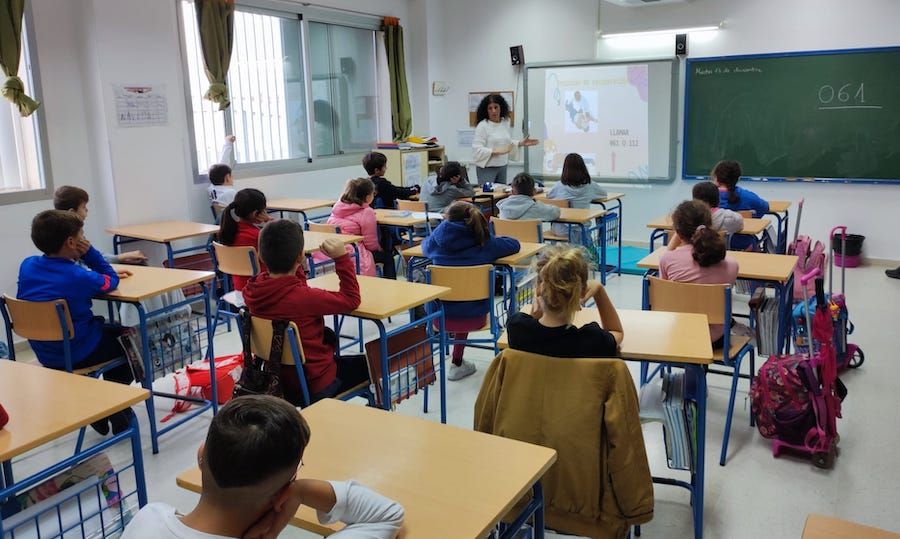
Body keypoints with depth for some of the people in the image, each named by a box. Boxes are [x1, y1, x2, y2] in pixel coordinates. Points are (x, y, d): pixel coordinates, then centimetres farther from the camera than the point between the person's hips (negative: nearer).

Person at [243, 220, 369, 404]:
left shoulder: (250, 291, -10)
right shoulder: (305, 298, -31)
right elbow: (351, 300, -17)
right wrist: (342, 258, -14)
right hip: (312, 387, -7)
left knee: (328, 335, 30)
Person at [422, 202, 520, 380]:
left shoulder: (438, 240, -6)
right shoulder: (485, 244, -9)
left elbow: (425, 247, 19)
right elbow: (514, 244, 9)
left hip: (439, 318, 1)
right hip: (475, 318, 0)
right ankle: (457, 363, 43)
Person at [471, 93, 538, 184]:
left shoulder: (506, 123, 7)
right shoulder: (482, 126, -12)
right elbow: (477, 149, -17)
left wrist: (521, 143, 6)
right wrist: (496, 152, -25)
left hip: (503, 166, 6)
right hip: (487, 167, -6)